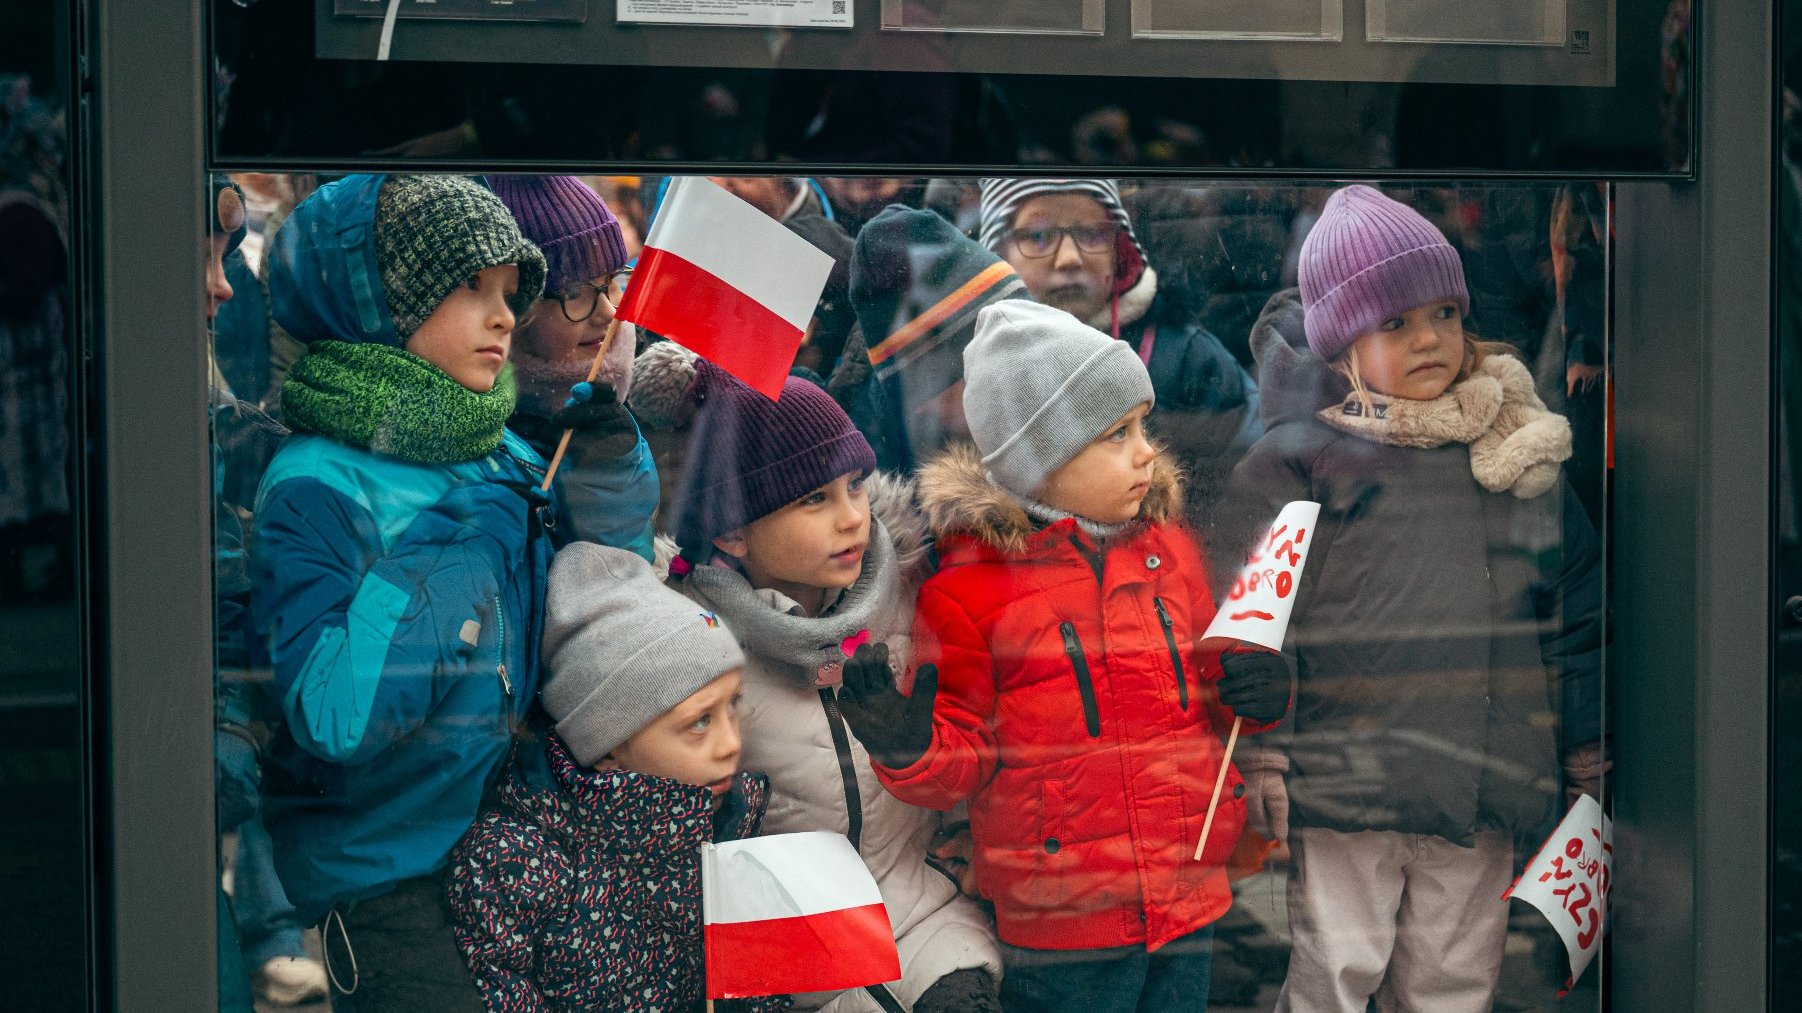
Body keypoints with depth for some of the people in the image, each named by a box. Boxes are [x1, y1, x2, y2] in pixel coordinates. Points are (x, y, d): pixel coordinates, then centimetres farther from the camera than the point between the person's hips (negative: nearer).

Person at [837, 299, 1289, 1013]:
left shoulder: (1168, 548, 6)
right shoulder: (969, 586, -9)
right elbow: (964, 758, -4)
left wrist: (1251, 693, -2)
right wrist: (909, 748, -24)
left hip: (1191, 904, 5)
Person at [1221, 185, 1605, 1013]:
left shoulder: (1518, 454, 10)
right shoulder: (1300, 456, -4)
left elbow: (1576, 603, 17)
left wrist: (1586, 743, 17)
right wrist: (1256, 751, -11)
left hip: (1480, 787, 4)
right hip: (1340, 784, -4)